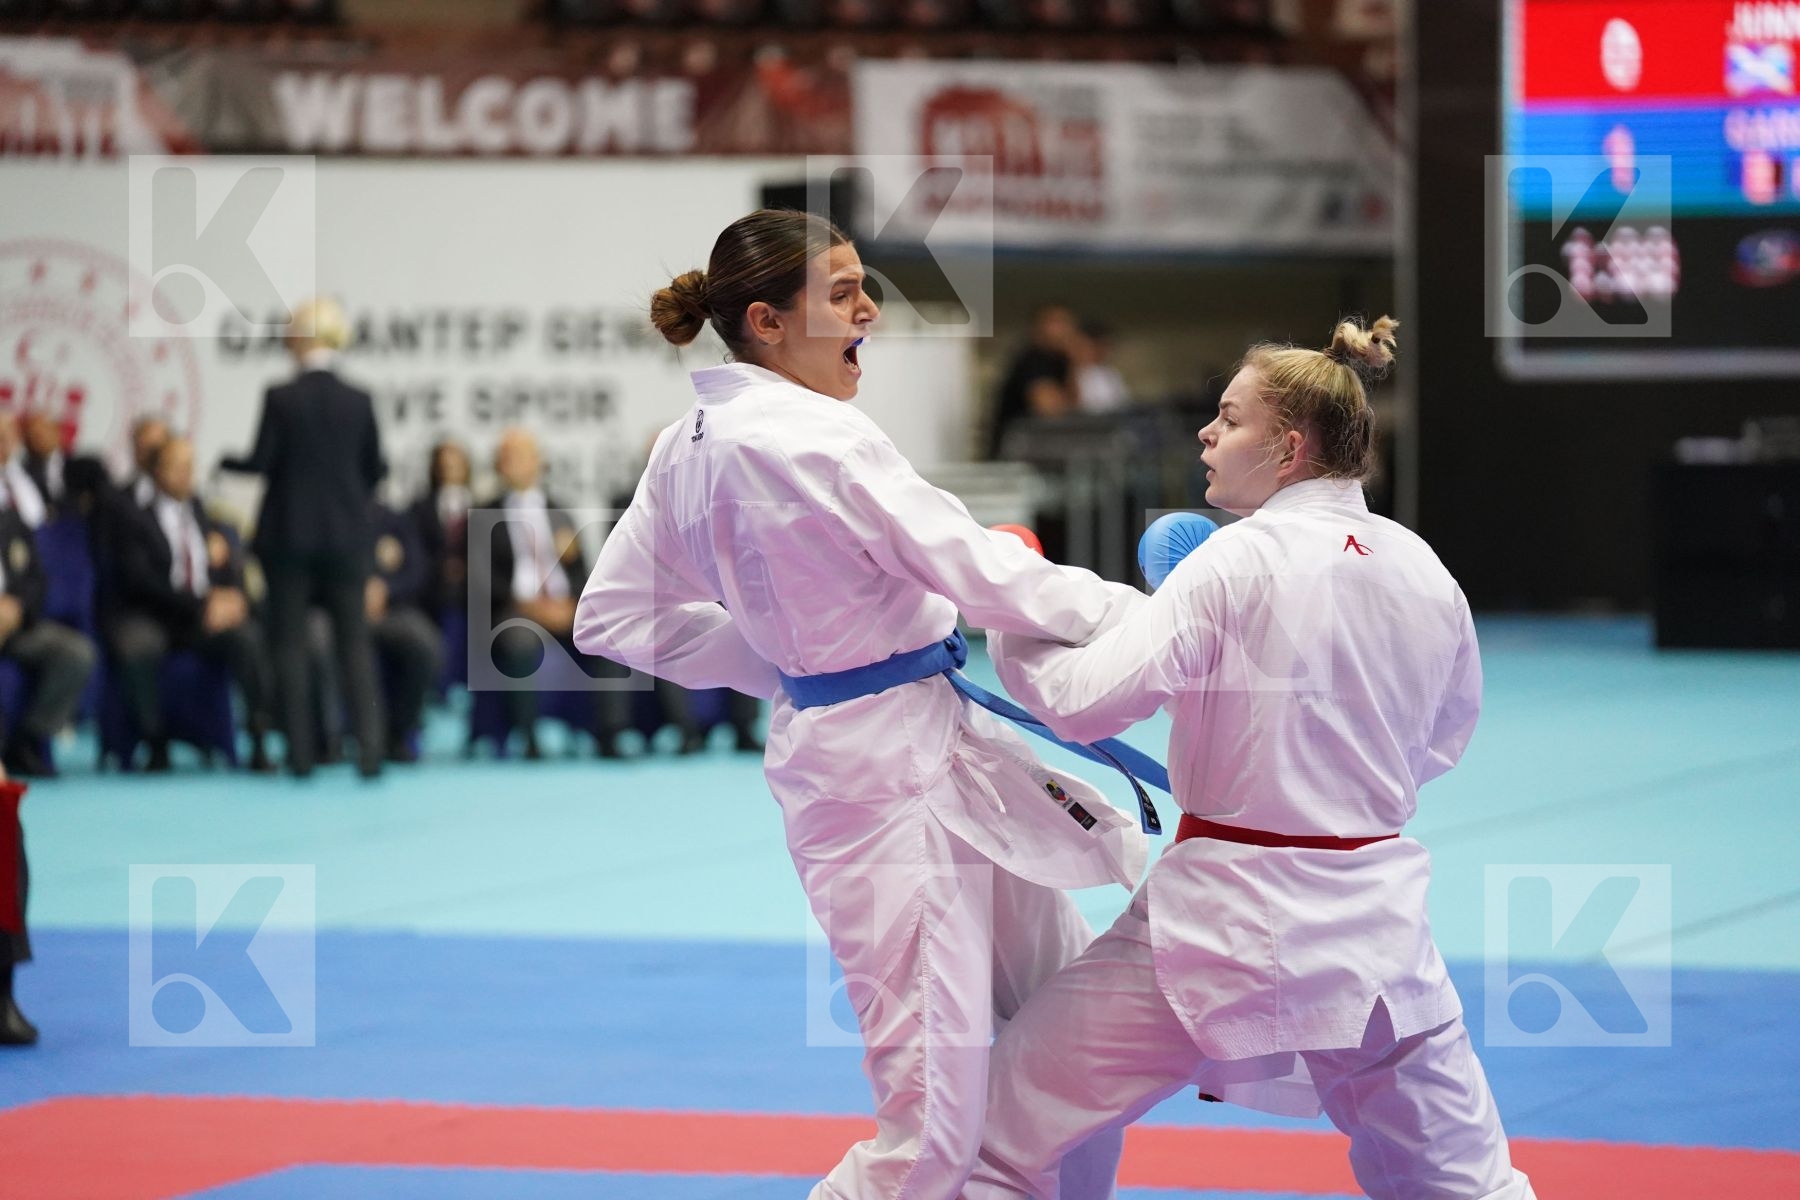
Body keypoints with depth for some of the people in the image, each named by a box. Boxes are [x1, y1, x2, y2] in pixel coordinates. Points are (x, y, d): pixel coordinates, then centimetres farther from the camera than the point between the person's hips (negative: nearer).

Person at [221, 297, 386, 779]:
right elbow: (376, 468, 2)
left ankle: (301, 751, 5)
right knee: (354, 637, 5)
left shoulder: (280, 398, -11)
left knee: (290, 639, 7)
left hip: (288, 534, -2)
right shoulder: (358, 401, -3)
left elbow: (262, 462, -10)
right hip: (346, 534, 2)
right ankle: (370, 742, -10)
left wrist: (228, 462, 11)